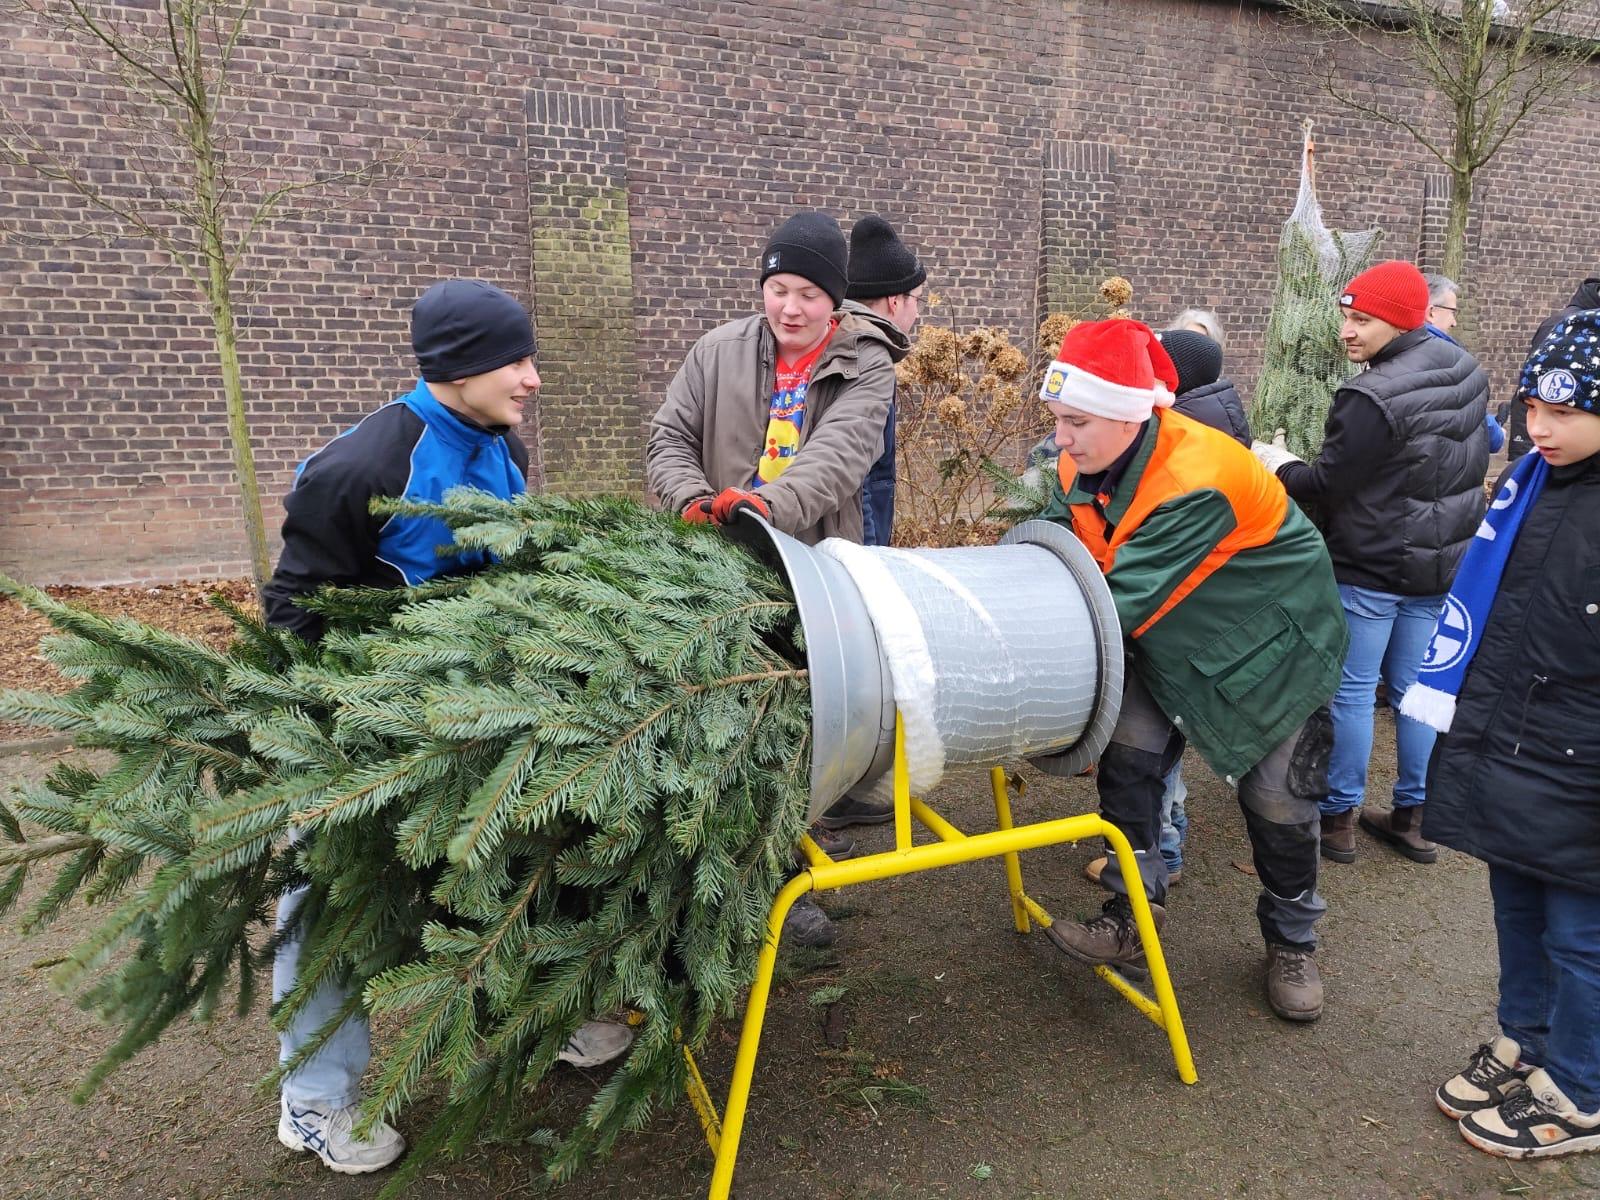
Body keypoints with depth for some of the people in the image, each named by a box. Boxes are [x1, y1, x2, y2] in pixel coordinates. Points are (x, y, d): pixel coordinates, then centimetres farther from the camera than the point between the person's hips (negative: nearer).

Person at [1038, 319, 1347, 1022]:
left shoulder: (1197, 481, -39)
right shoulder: (1084, 463, -15)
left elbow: (1122, 601, -40)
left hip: (1273, 644, -5)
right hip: (1175, 642, 6)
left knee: (1277, 800, 4)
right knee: (1128, 753, -9)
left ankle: (1292, 943, 29)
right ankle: (1133, 915, 7)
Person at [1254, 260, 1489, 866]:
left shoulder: (1371, 398, -23)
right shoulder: (1468, 374, 5)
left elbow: (1328, 485, -16)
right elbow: (1468, 465, 16)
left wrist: (1280, 466, 2)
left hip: (1369, 569, -8)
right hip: (1441, 565, 8)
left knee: (1350, 691, 4)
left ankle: (1336, 817, 14)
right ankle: (1413, 817, 25)